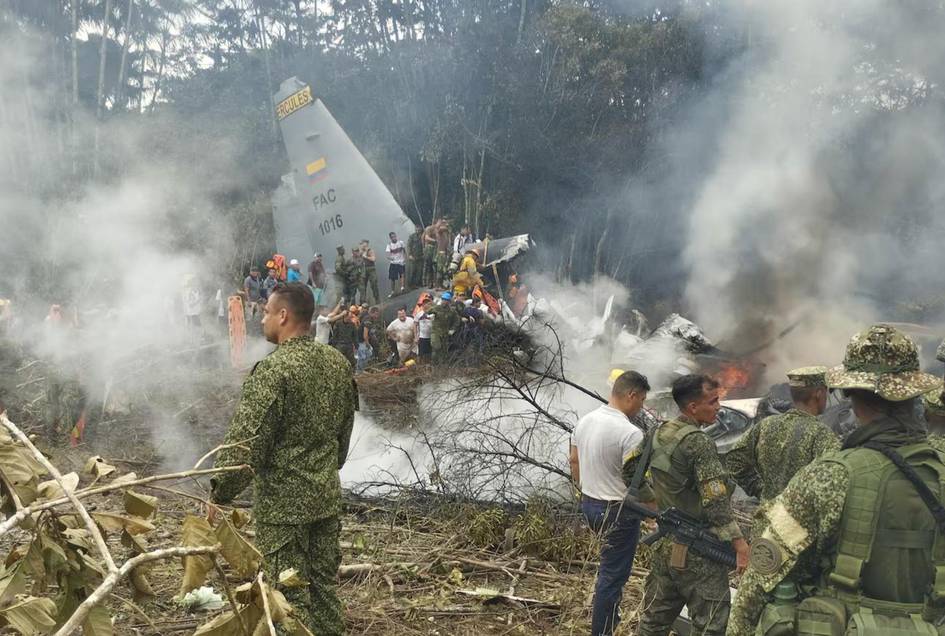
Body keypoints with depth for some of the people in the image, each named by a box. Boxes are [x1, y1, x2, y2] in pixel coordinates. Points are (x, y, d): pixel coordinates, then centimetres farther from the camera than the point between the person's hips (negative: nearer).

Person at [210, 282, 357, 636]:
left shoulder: (273, 369, -19)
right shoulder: (337, 362, 4)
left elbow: (246, 441, -19)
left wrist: (221, 491, -7)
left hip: (282, 501, -7)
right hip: (328, 495, 7)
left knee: (289, 593, 5)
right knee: (324, 584, 17)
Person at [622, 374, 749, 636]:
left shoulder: (656, 434, 4)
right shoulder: (698, 442, -18)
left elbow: (629, 470, 15)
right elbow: (715, 501, -21)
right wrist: (738, 542, -17)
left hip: (665, 547, 8)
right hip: (697, 555, -8)